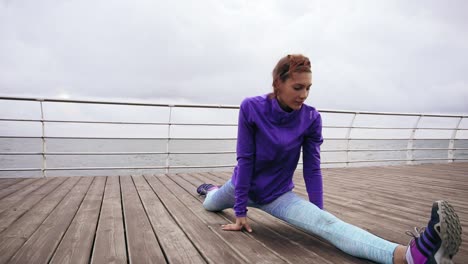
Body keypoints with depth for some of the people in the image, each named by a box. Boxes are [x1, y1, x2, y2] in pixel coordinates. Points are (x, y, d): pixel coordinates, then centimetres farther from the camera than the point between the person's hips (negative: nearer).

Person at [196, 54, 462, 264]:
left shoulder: (311, 119, -17)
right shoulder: (251, 108, -21)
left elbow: (312, 169, -9)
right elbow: (245, 159, -19)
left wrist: (318, 214, -6)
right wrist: (240, 212, -14)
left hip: (278, 196, 0)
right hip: (243, 186, 1)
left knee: (327, 223, -27)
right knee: (210, 204, 29)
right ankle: (212, 189, 64)